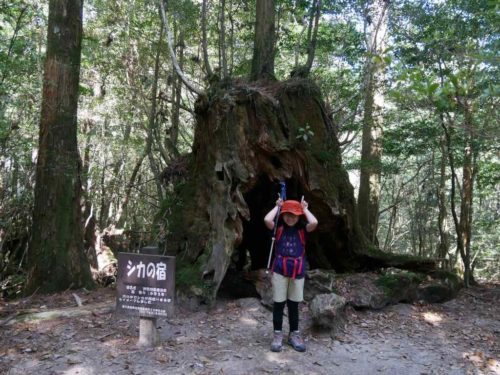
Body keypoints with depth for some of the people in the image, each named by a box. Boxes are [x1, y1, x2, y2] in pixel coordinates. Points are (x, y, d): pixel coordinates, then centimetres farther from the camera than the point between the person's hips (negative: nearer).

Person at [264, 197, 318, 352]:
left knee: (294, 304, 13)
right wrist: (277, 206, -6)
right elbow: (267, 220, -20)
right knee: (279, 303, 5)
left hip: (298, 271, 1)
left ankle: (294, 334, 24)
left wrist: (305, 209, -3)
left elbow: (314, 223, -19)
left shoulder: (302, 228, 1)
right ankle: (277, 334, 15)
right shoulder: (278, 227, -1)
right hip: (279, 270, -1)